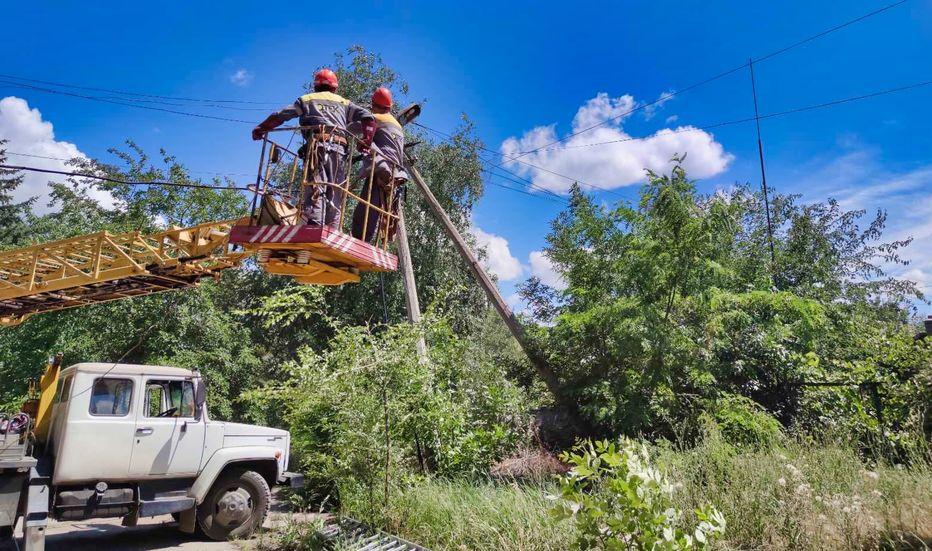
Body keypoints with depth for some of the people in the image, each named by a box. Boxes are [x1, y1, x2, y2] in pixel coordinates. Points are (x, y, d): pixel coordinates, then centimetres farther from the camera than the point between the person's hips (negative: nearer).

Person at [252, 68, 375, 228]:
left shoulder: (306, 100, 24)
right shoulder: (344, 103, 28)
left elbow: (278, 117, 20)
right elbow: (368, 118, 15)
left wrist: (259, 130, 30)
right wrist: (366, 142, 11)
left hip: (316, 146, -2)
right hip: (339, 149, 2)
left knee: (315, 188, -15)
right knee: (335, 194, 1)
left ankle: (314, 227, -33)